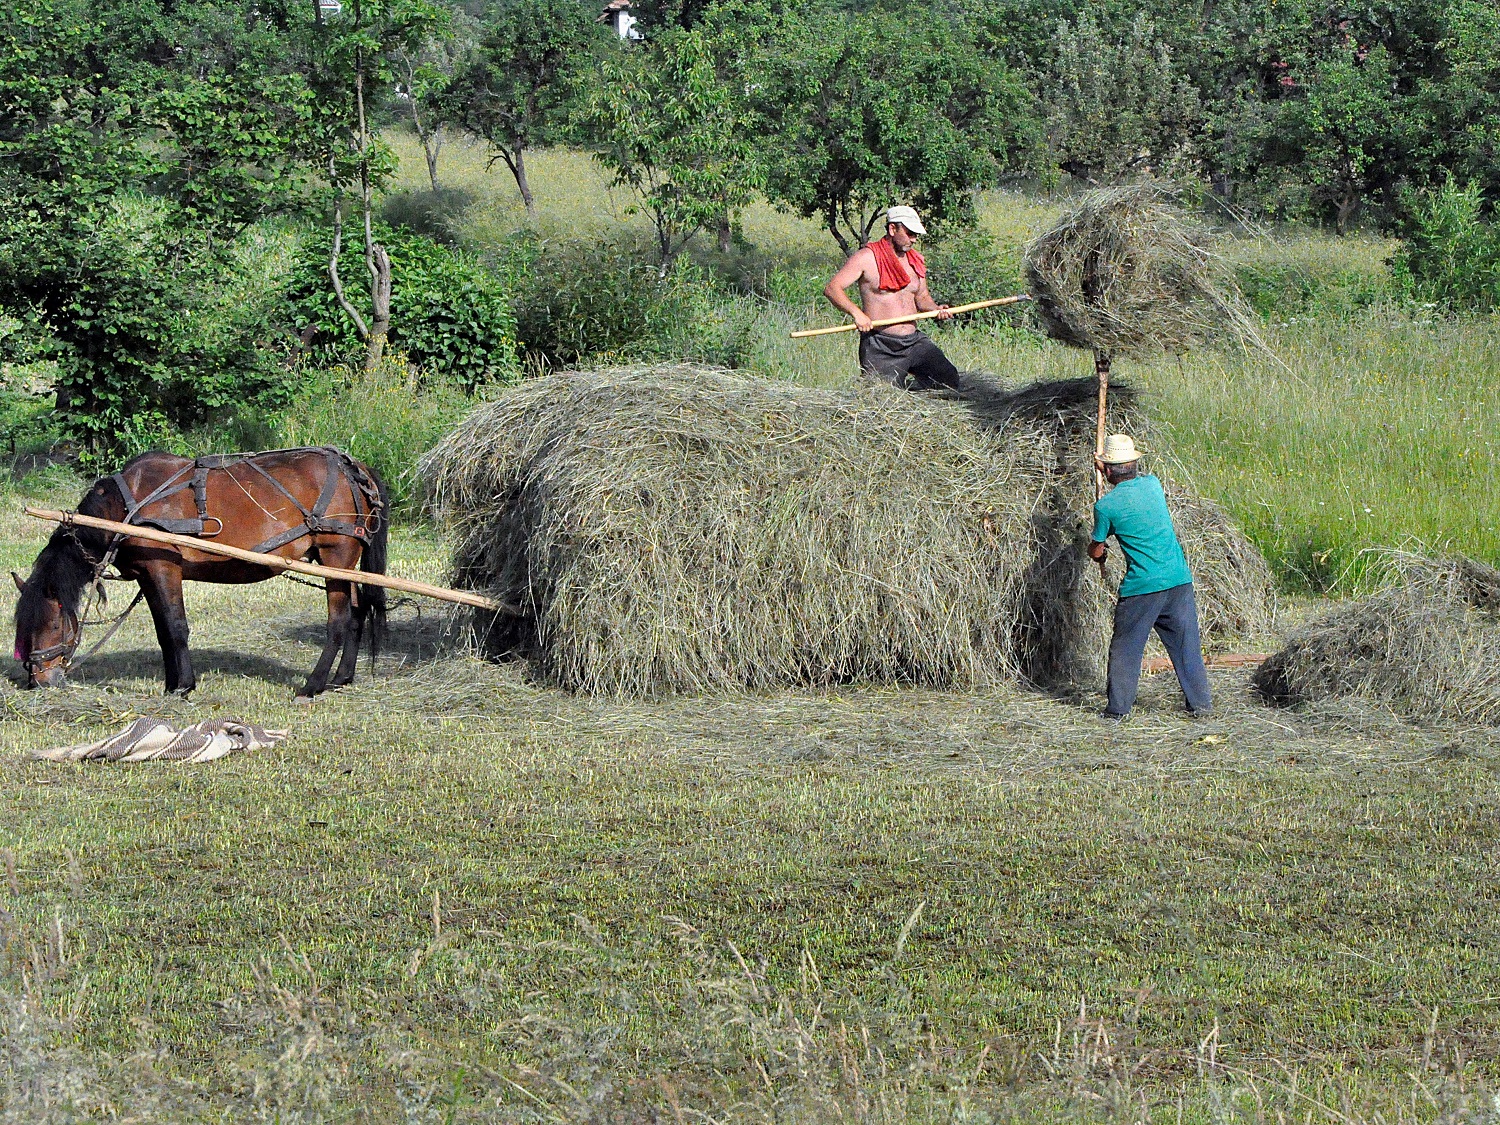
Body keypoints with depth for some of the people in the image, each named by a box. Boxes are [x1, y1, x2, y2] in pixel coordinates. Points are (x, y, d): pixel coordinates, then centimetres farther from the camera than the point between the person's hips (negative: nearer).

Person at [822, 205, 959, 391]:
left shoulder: (916, 260, 14)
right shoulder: (867, 257, -6)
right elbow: (832, 288, -12)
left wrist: (935, 309, 1)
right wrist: (856, 312, -28)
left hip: (914, 341, 6)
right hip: (880, 347, -6)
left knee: (950, 380, -6)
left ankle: (906, 386, 18)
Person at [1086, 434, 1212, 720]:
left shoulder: (1106, 506, -7)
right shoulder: (1152, 483, 5)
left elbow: (1096, 550, 7)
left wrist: (1098, 554, 31)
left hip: (1140, 588, -4)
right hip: (1178, 580, 4)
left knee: (1126, 648, 8)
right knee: (1186, 644, 12)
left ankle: (1118, 708, 11)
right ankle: (1200, 703, 15)